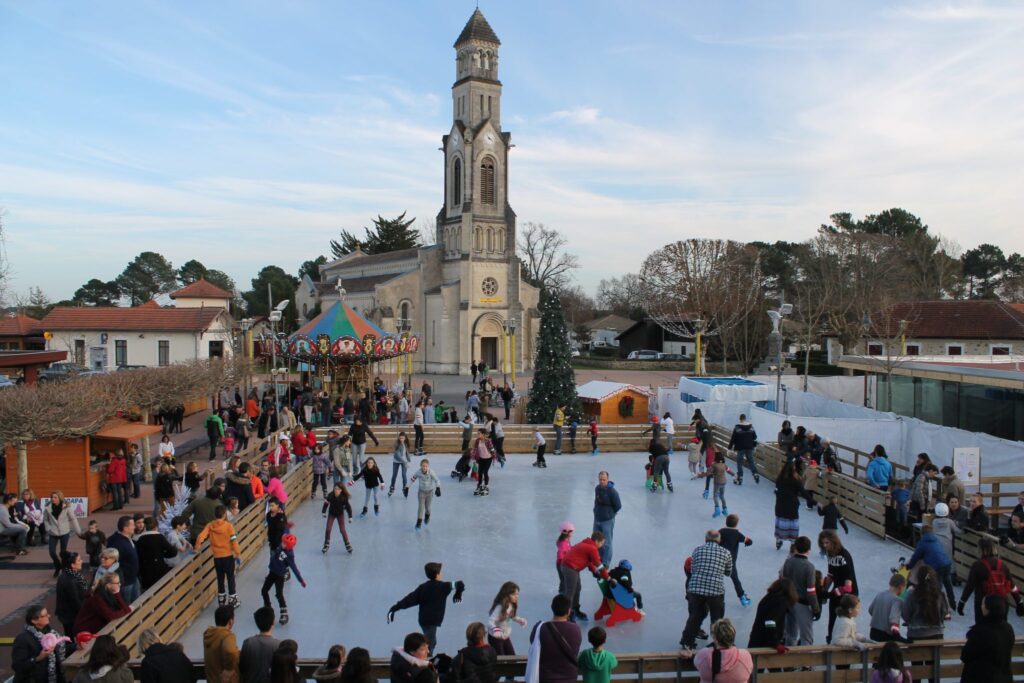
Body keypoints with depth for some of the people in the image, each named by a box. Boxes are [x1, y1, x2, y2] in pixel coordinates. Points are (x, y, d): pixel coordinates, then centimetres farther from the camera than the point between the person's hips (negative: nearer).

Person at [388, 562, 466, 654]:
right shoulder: (443, 586, -8)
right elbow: (460, 584, -11)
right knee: (429, 644, -11)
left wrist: (394, 608, 3)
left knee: (431, 642, 25)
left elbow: (410, 598, 2)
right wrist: (458, 593, 10)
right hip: (432, 621, -7)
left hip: (424, 619, 7)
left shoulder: (423, 587, 7)